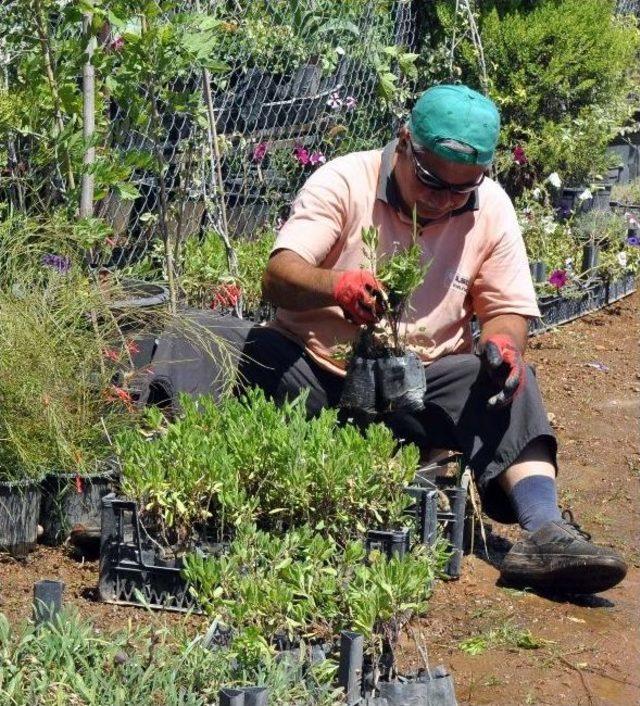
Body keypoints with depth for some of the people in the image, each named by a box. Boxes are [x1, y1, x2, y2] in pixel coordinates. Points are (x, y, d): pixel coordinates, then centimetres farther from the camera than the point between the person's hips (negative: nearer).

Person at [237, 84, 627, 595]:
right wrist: (336, 285, -45)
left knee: (510, 379, -24)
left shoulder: (491, 207, 0)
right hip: (320, 375, -2)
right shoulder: (342, 182, -11)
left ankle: (544, 531, -36)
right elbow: (278, 277, -22)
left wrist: (503, 343, -21)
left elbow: (508, 308, 5)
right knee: (260, 352, -32)